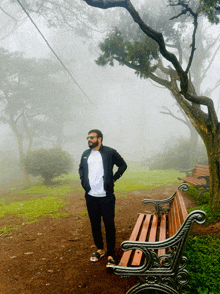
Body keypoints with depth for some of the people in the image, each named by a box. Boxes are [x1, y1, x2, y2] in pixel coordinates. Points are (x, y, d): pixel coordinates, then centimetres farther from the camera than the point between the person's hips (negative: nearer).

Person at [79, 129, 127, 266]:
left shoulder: (110, 152, -4)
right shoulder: (85, 154, 10)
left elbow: (123, 165, 6)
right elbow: (81, 169, 27)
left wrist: (114, 178, -2)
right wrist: (84, 181, 12)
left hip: (107, 196, -4)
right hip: (91, 196, 5)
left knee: (109, 225, 0)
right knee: (95, 224, 13)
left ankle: (111, 255, 11)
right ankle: (100, 249, 31)